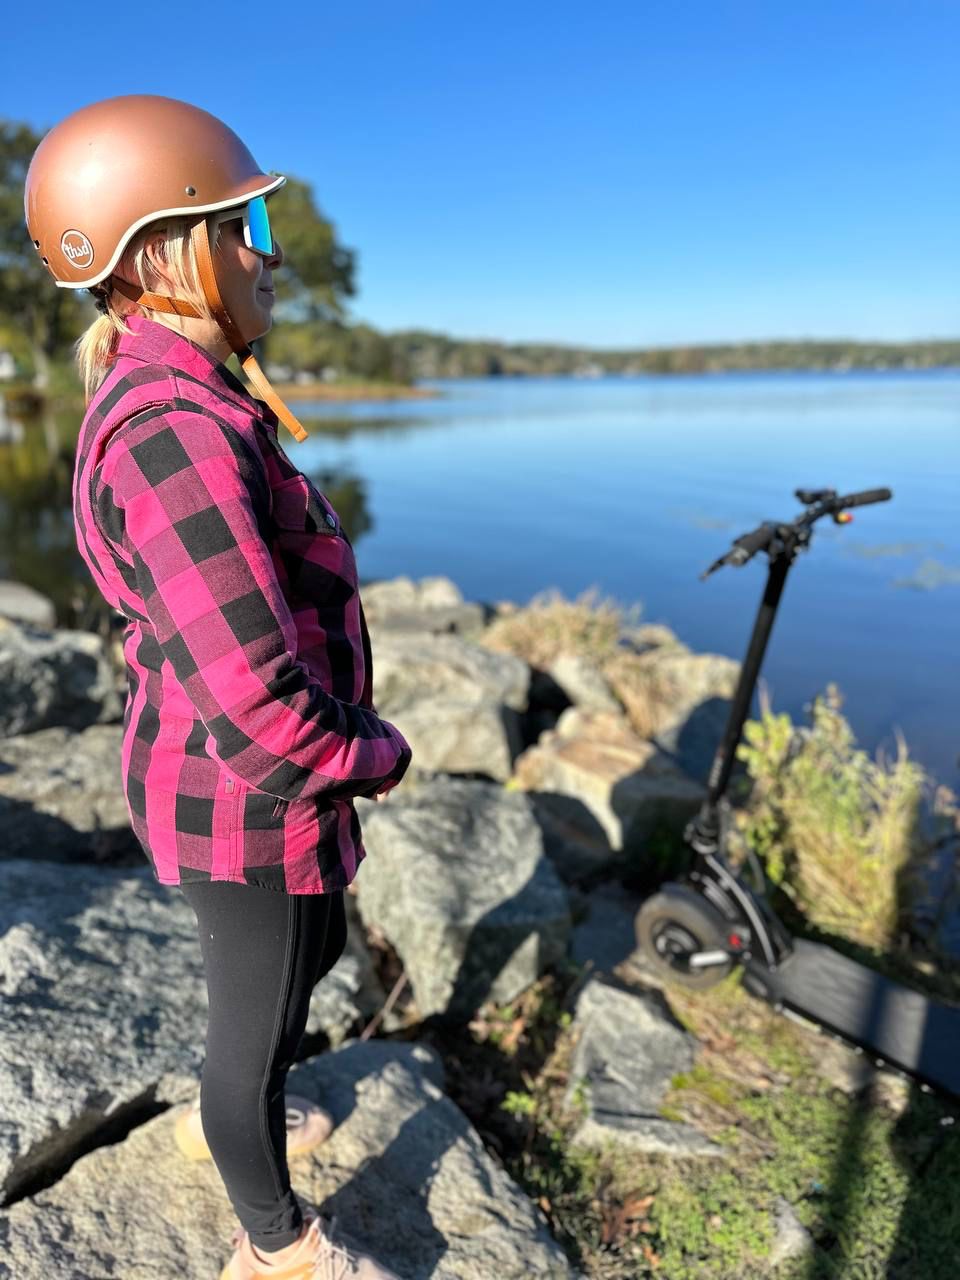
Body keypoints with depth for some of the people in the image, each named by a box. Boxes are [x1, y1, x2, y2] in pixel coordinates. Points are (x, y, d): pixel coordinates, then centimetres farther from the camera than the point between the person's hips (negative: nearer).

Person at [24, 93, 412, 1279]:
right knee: (260, 1021, 15)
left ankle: (225, 1116, 59)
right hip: (253, 800, -9)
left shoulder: (169, 403, 5)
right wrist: (376, 753, -14)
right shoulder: (176, 434, -28)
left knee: (315, 951, 31)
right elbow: (256, 694, -33)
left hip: (227, 775, 10)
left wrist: (350, 739, 10)